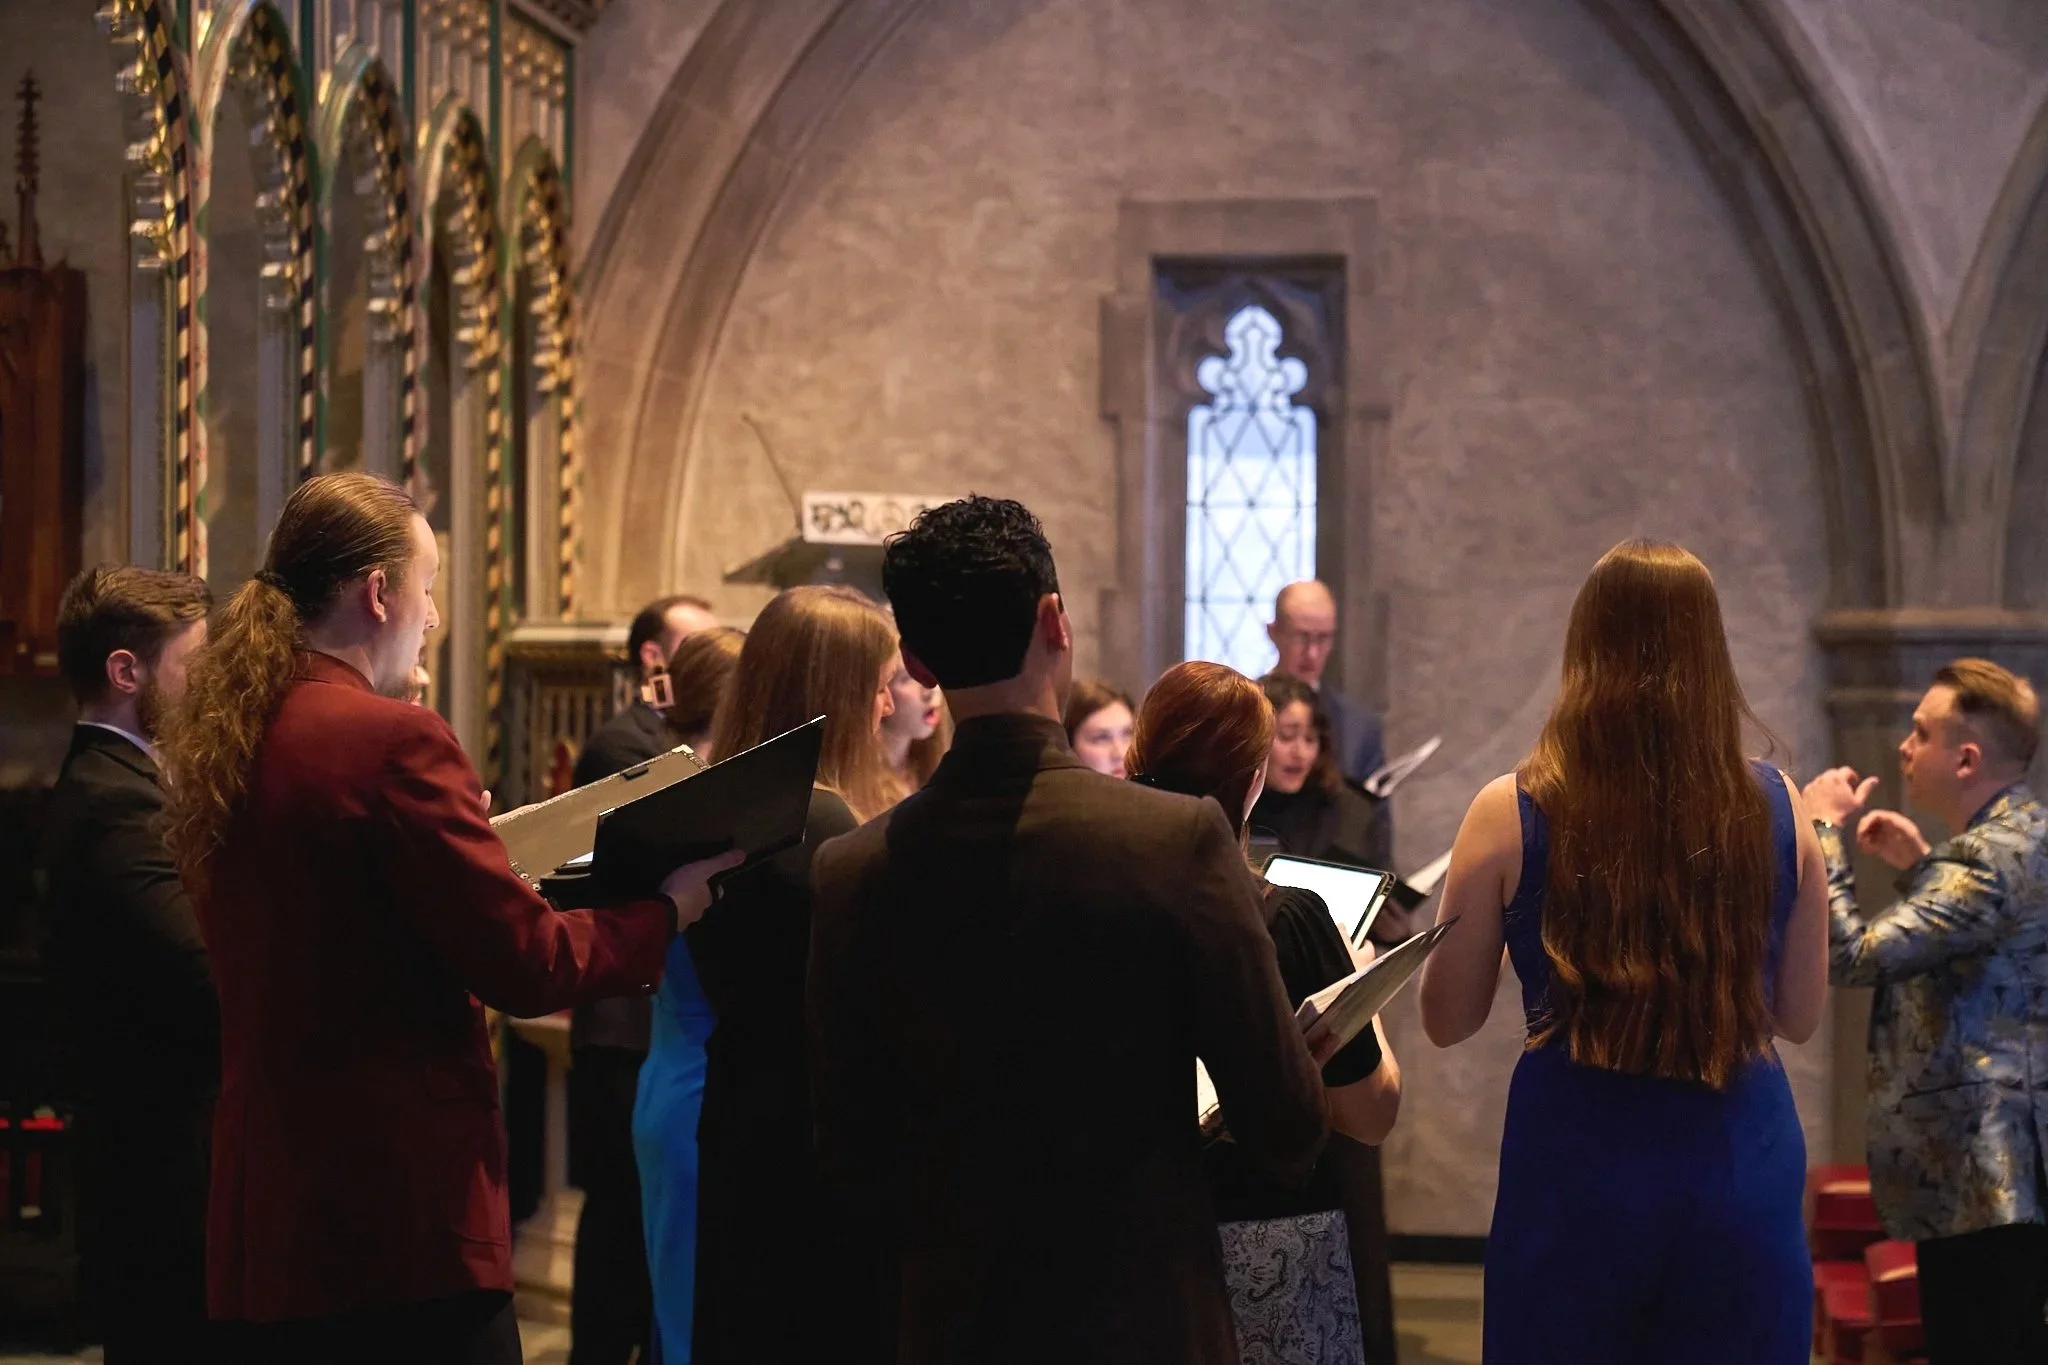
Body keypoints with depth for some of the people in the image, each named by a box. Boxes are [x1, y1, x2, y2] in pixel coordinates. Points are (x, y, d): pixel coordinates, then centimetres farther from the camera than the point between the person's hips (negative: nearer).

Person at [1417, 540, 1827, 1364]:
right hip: (1742, 1172, 1)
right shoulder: (1777, 810, -2)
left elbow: (1447, 1020, 2)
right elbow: (1801, 1017, 8)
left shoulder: (1510, 814, -7)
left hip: (1576, 1171, -1)